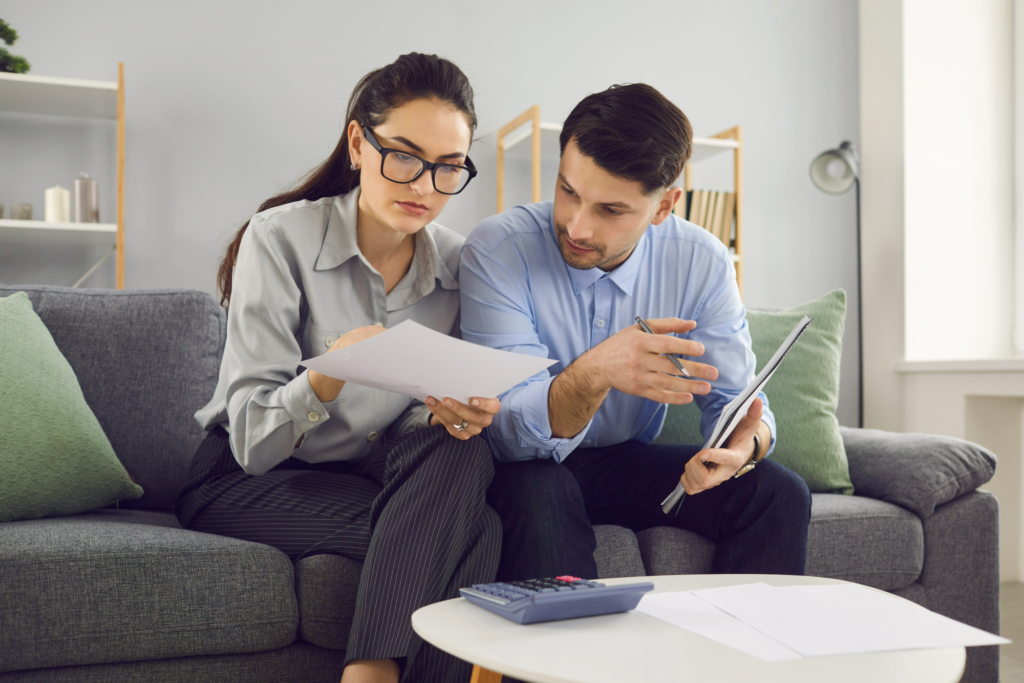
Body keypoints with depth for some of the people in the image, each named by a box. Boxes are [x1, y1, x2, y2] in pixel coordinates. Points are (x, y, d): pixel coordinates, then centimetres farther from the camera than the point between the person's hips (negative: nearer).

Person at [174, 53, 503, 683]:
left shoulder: (456, 265, -2)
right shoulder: (281, 238, -14)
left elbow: (442, 417, 3)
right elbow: (252, 440, -19)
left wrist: (449, 412, -22)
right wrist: (329, 376, -39)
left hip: (373, 477, 5)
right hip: (244, 484, -4)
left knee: (459, 455, -30)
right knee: (468, 529, -28)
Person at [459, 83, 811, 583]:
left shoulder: (702, 264, -10)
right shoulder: (497, 251, -22)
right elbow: (511, 435, -26)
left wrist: (745, 443, -33)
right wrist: (592, 375, -47)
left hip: (630, 462, 3)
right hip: (528, 469, -3)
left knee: (779, 495, -16)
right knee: (537, 492, -36)